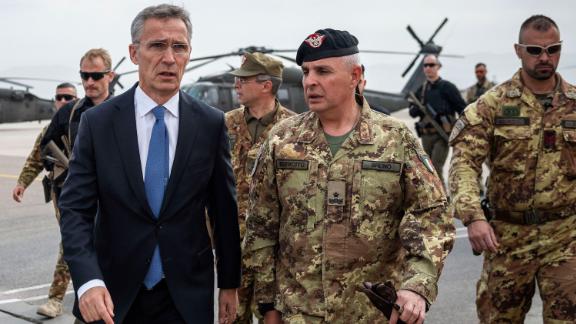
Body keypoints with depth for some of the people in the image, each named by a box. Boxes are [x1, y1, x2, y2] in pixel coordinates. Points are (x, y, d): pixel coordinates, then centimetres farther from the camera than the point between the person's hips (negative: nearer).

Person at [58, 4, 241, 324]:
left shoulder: (211, 123, -2)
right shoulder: (97, 122, -4)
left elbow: (224, 210, 4)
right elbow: (75, 208, -7)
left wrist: (229, 284, 8)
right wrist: (88, 281, -21)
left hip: (186, 297, 1)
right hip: (113, 294, 0)